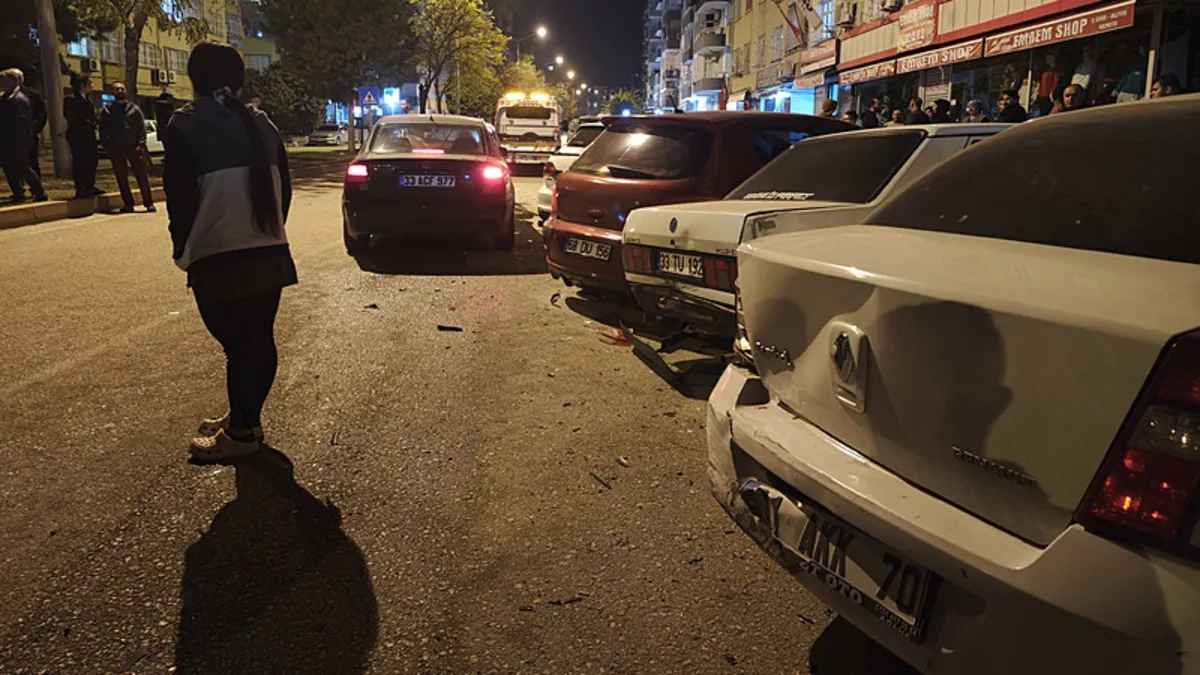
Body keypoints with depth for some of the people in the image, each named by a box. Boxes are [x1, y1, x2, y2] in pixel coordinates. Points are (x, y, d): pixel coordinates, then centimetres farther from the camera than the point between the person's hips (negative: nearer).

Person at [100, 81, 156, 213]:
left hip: (134, 148, -1)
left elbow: (142, 127, 3)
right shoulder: (106, 110, 7)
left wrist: (141, 144, -8)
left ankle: (148, 203, 0)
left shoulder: (134, 108, 8)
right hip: (116, 150, 1)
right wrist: (108, 147, -5)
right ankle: (128, 204, 11)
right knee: (121, 179, 5)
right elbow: (103, 131, 6)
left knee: (142, 176, -4)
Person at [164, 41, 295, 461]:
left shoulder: (185, 127, -8)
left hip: (218, 262, -5)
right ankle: (244, 418, 28)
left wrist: (183, 250, 6)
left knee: (237, 345, 2)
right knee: (259, 340, 13)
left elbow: (180, 198, -10)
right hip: (270, 256, 6)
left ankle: (241, 432, 13)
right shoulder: (261, 124, 8)